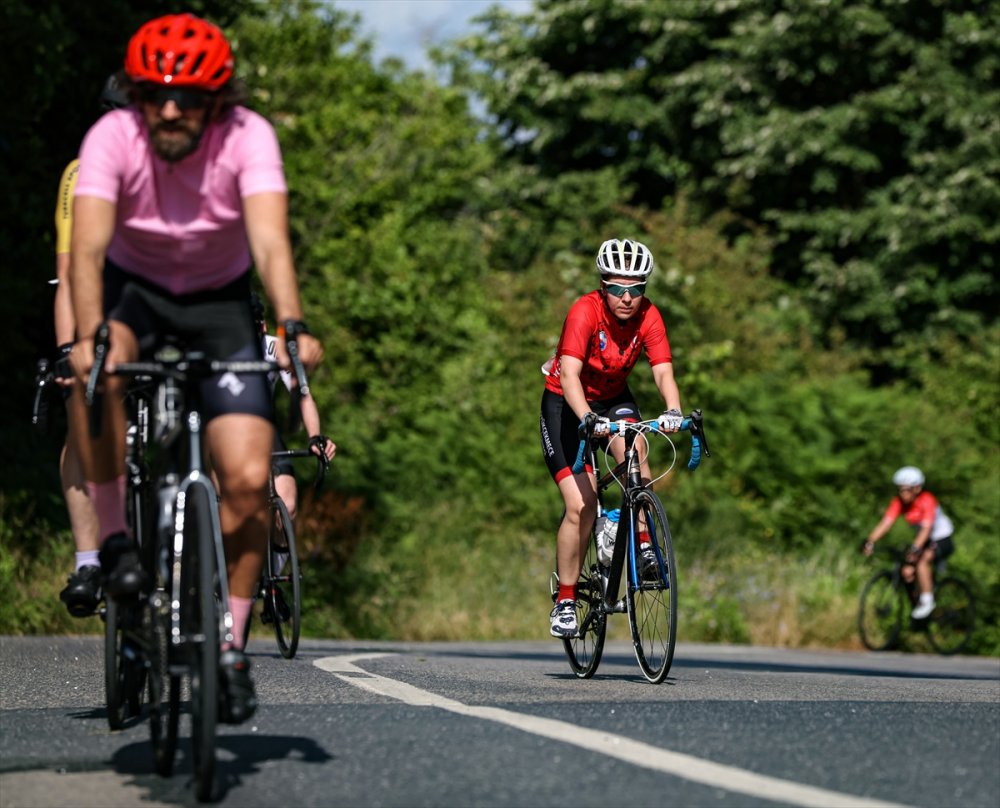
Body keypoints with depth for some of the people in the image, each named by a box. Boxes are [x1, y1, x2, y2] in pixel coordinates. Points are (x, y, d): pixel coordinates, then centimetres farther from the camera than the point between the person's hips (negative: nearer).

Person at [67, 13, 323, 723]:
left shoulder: (247, 136, -24)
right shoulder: (112, 138, -23)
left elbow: (270, 239, -36)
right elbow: (89, 245, -35)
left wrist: (292, 327, -54)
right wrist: (90, 334, -53)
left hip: (220, 300, 0)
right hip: (136, 290, 0)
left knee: (248, 478, -16)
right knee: (99, 373, -37)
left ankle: (230, 643, 3)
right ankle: (116, 539, -16)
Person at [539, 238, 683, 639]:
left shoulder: (648, 316, -18)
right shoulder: (585, 311, -29)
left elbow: (663, 371, -27)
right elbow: (570, 375, -39)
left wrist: (673, 412, -47)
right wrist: (588, 419, -56)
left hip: (614, 398, 3)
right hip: (567, 404, -3)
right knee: (581, 507, -13)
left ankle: (644, 545, -15)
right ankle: (564, 601, 0)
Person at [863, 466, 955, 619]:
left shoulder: (927, 500, -26)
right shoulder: (899, 502, -10)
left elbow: (926, 528, -37)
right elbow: (885, 523, -20)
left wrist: (915, 547, -51)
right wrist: (870, 541, -36)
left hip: (942, 540, -6)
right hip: (923, 542, 6)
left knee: (922, 560, -32)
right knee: (907, 571, -12)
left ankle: (927, 601, -21)